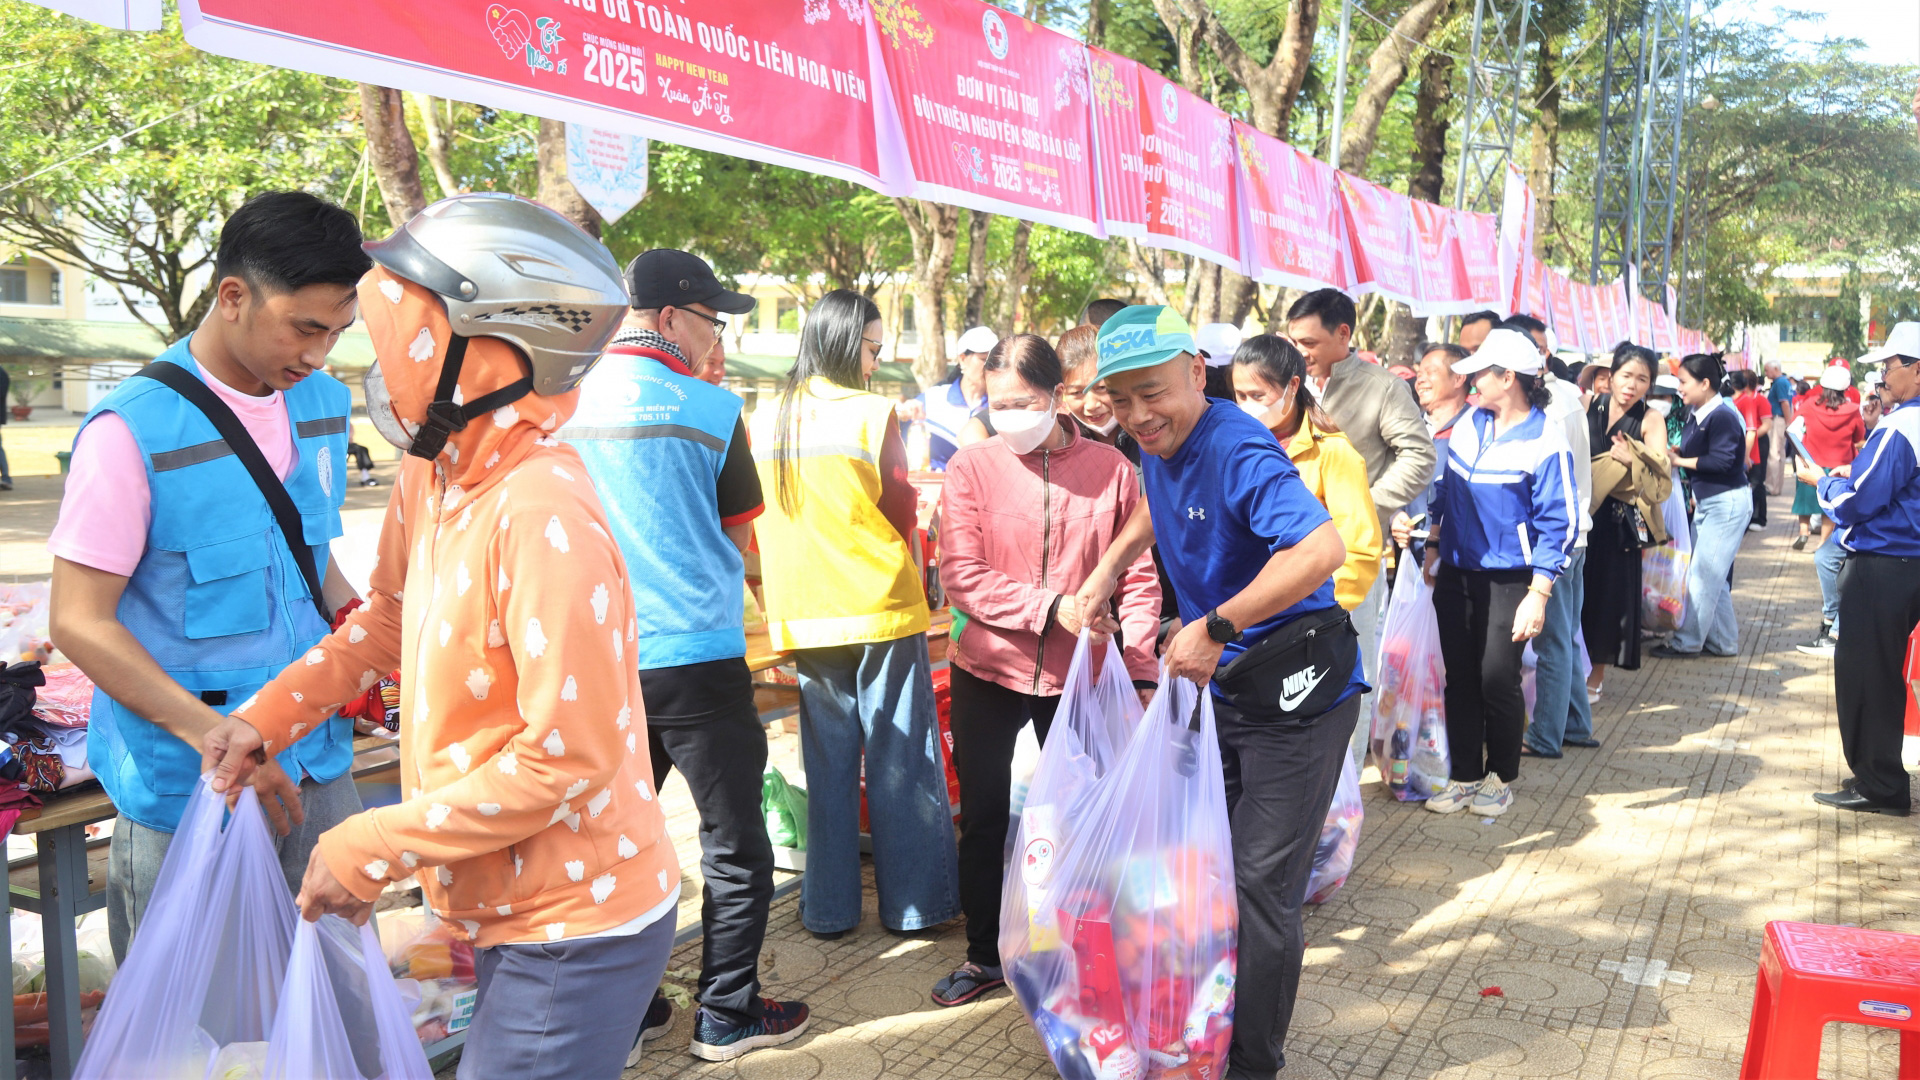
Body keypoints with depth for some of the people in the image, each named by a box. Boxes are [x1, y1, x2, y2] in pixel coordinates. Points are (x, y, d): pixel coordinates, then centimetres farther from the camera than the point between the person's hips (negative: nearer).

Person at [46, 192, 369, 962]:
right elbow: (79, 622, -14)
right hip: (187, 790, -5)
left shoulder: (324, 406, 5)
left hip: (316, 766, 6)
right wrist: (216, 738, -22)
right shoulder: (132, 431, -15)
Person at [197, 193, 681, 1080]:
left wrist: (372, 851, -18)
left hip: (575, 934, -8)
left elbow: (568, 760, -26)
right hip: (505, 913, 9)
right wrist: (268, 716, 7)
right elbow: (391, 618, 19)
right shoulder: (431, 476, 0)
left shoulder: (542, 516, -28)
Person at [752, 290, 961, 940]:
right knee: (901, 758, 6)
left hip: (803, 615, 5)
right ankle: (913, 903, 14)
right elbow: (900, 512, -5)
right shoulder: (871, 414, -11)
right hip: (881, 606, -4)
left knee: (827, 762, 12)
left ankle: (828, 910, 18)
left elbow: (754, 521, 11)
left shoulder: (764, 420, 4)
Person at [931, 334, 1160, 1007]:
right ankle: (985, 953, 26)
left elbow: (1138, 579, -1)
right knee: (984, 814, 9)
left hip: (1078, 674, 0)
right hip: (988, 671, 0)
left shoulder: (1111, 470, -5)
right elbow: (960, 575, -13)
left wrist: (1141, 672, -8)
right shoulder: (972, 467, -6)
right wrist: (1051, 608, -23)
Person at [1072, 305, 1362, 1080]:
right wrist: (1109, 568, 13)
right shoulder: (1159, 443, 1)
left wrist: (1217, 626, -33)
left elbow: (1323, 549, -40)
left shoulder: (1237, 451, -26)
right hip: (1217, 688, 9)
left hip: (1294, 695, -9)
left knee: (1261, 887, -3)